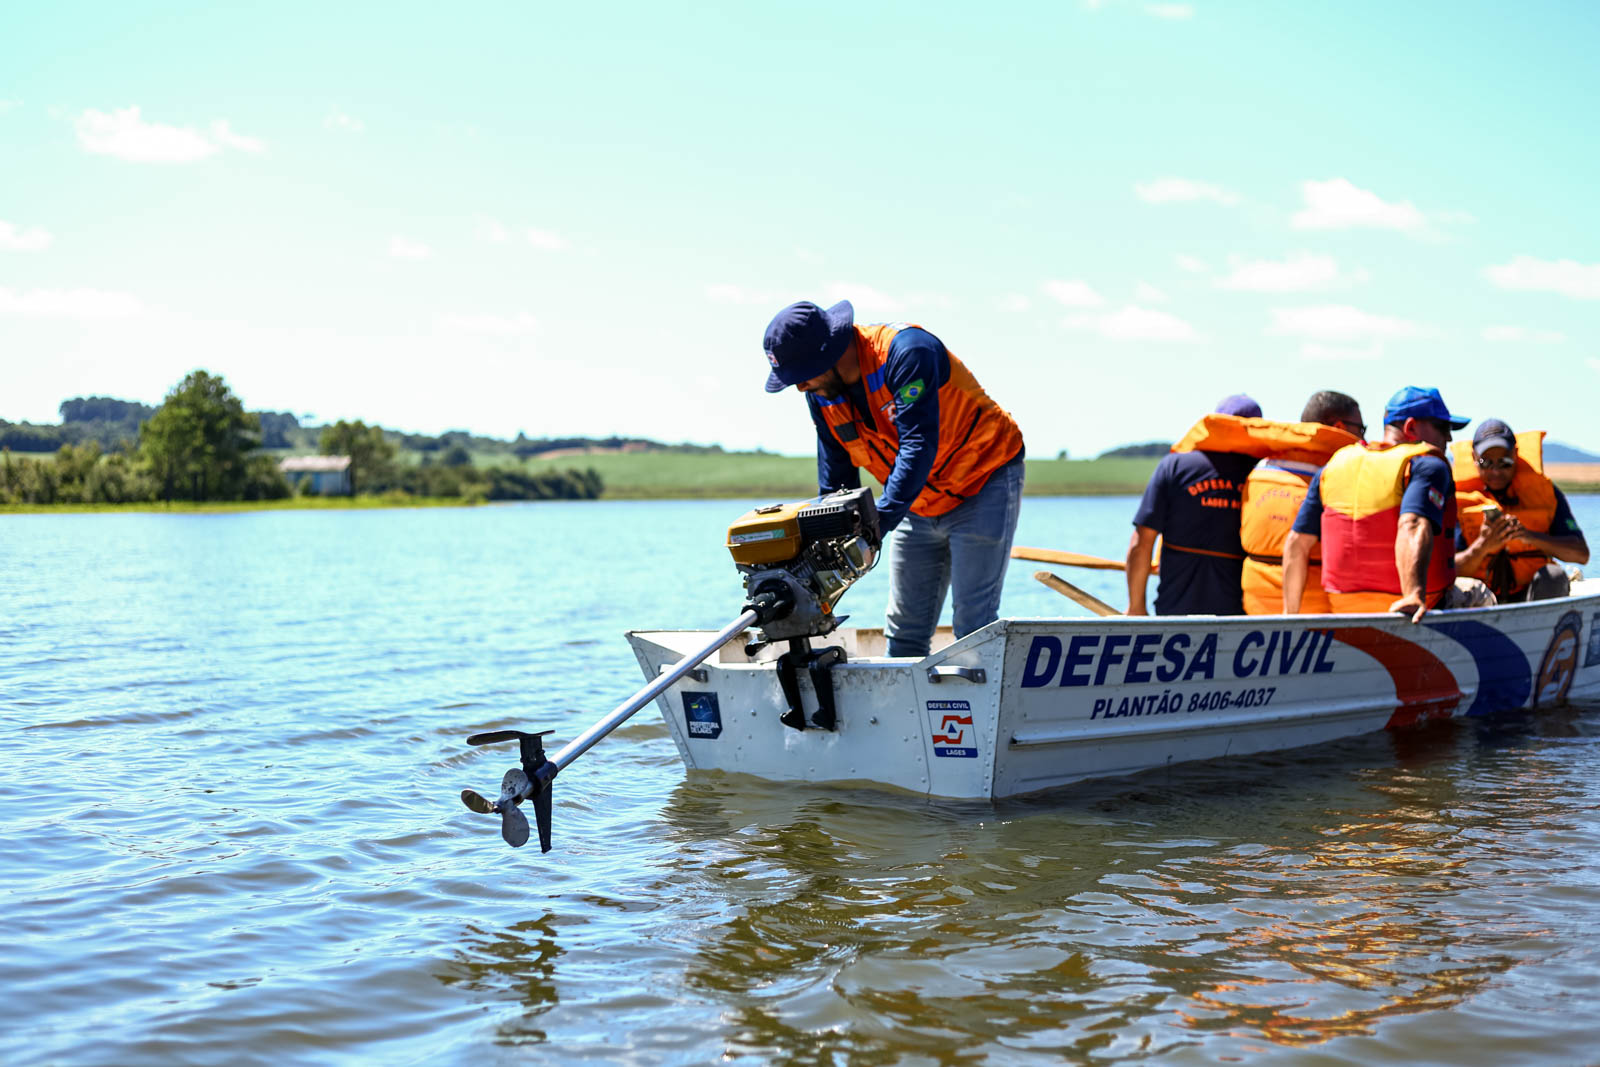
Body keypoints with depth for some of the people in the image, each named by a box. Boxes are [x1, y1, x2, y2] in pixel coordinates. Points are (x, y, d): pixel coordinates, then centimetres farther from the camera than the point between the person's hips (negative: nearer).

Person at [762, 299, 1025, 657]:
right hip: (919, 504, 7)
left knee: (973, 627, -11)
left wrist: (877, 523, -39)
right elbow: (836, 479, 3)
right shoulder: (821, 394, -4)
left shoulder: (907, 351, -28)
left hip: (983, 485, -7)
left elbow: (919, 446, -34)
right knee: (904, 632, 5)